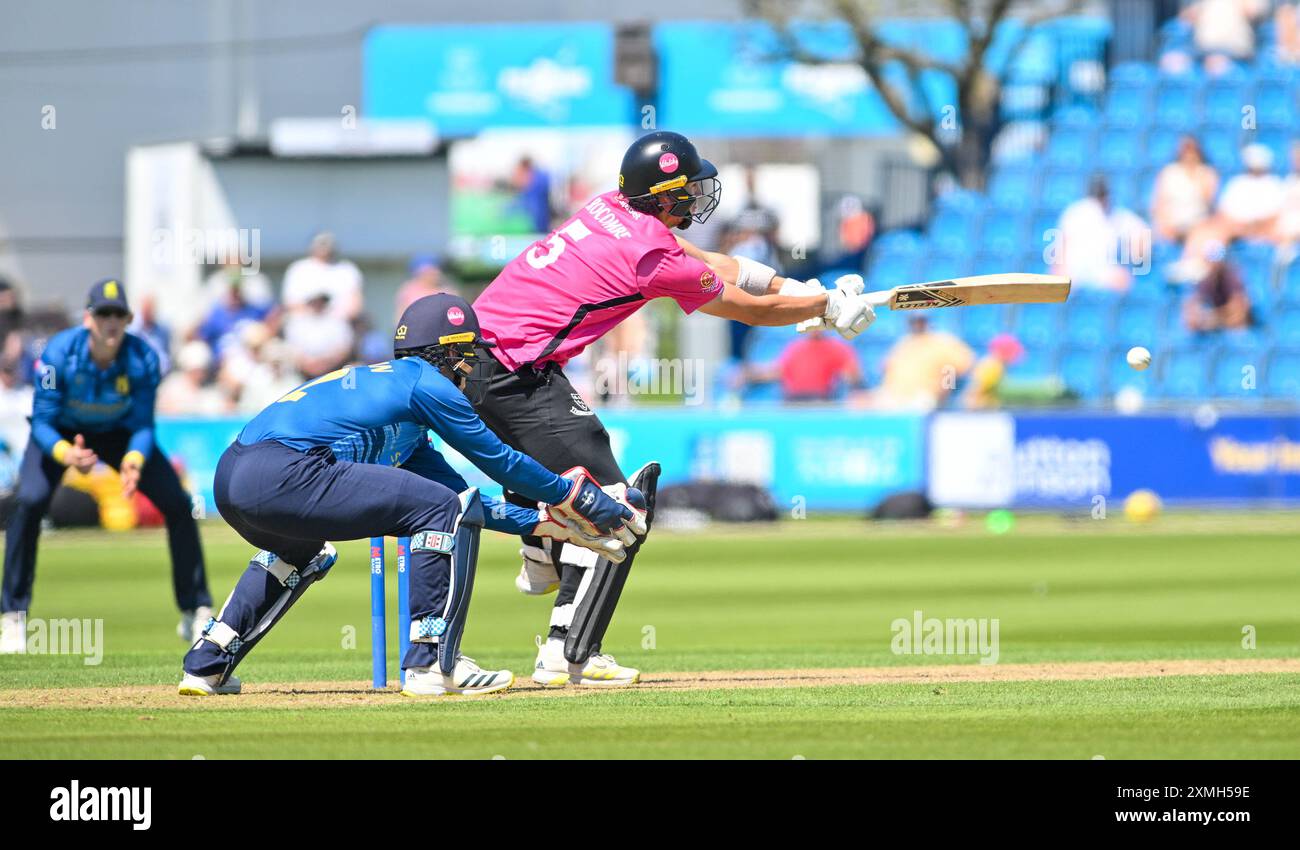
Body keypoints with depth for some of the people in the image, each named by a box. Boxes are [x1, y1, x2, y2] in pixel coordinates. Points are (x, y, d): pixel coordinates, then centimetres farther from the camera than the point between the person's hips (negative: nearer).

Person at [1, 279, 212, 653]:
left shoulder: (143, 359, -27)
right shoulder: (59, 354, -33)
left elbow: (143, 425, -21)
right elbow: (42, 422, -28)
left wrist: (134, 461, -43)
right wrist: (65, 454, -49)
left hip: (119, 433, 2)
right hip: (61, 433, -2)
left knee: (178, 503, -11)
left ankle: (196, 614, 5)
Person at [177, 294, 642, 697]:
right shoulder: (425, 383, 7)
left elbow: (466, 499, 35)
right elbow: (499, 461, 12)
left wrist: (546, 521, 34)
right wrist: (573, 494, 24)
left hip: (229, 479, 10)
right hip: (281, 475, -10)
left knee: (301, 553, 41)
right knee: (444, 510, -5)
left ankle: (207, 666, 32)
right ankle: (432, 663, -5)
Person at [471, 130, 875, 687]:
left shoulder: (609, 210, 10)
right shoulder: (653, 254, -14)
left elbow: (705, 263, 24)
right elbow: (753, 311, 0)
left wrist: (792, 288, 23)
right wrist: (829, 307, 15)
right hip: (515, 374, -9)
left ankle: (541, 558, 56)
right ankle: (567, 656, -11)